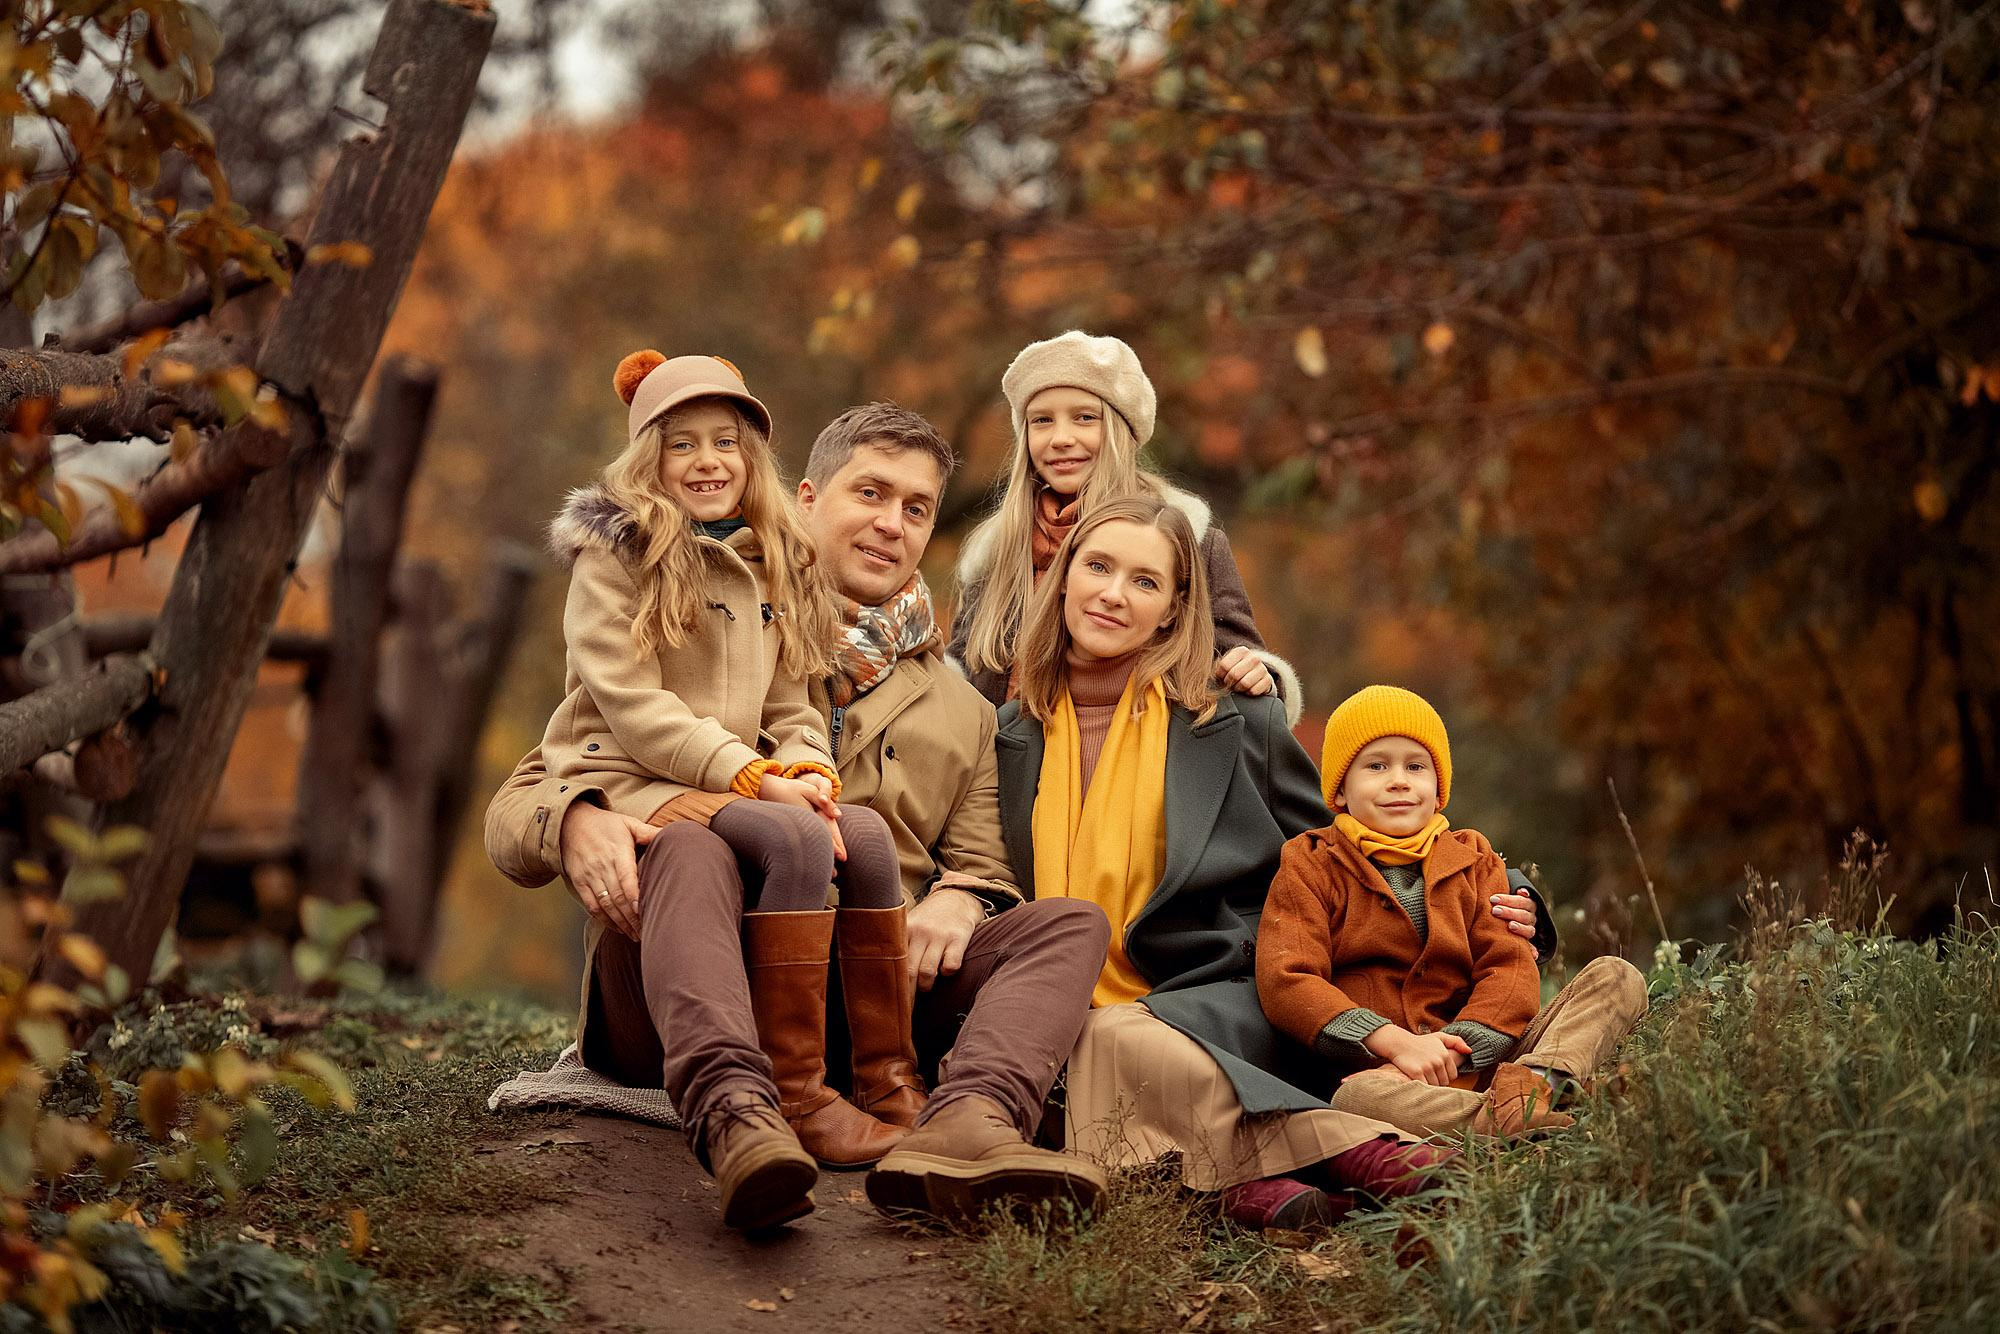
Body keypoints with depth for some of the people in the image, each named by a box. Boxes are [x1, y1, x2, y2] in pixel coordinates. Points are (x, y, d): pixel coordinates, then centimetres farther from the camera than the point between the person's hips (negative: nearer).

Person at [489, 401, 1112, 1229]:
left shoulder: (961, 714, 28)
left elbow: (983, 871, 21)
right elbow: (516, 808, 10)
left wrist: (955, 901, -6)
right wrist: (575, 822, -17)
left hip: (872, 992, 3)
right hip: (693, 988, -3)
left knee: (1069, 925, -19)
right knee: (690, 841, -34)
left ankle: (963, 1129, -52)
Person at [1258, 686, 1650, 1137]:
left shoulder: (1472, 860, 19)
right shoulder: (1311, 867, 9)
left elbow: (1510, 966, 4)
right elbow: (1285, 980, -7)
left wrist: (1455, 1048, -16)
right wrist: (1396, 1042, -20)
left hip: (1480, 1064, 4)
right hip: (1377, 1069, -4)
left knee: (1617, 978, -12)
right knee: (1357, 1098, -41)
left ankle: (1536, 1080, -38)